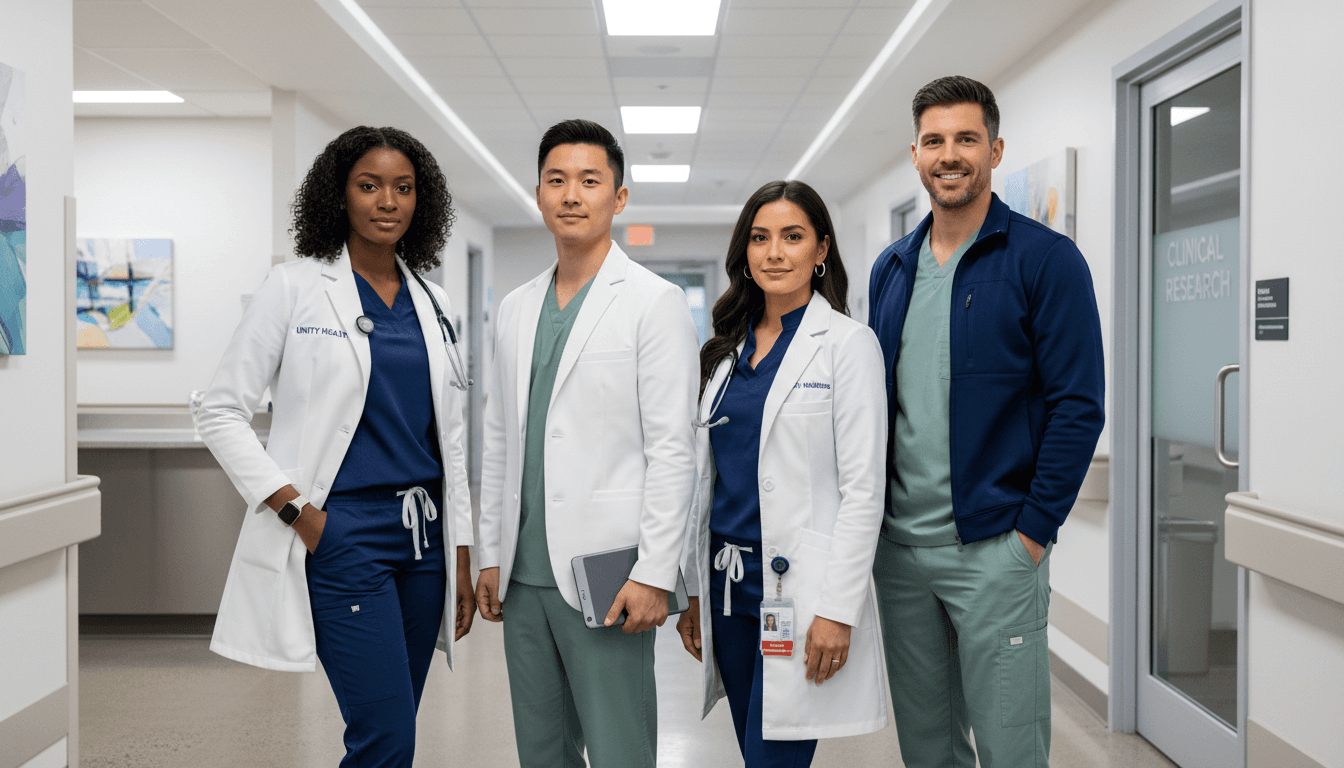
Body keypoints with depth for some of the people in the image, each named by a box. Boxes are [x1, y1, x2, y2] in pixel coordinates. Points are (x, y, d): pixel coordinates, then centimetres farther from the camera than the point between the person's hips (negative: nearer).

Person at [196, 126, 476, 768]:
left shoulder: (430, 301, 11)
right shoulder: (294, 287, -3)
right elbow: (221, 412, -3)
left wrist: (462, 557, 12)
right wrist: (295, 509, -12)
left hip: (423, 531, 5)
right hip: (340, 533, -5)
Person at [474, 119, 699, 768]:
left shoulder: (654, 302, -5)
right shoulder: (516, 308, 14)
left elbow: (672, 449, -10)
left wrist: (654, 574, -14)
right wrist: (491, 556, 13)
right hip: (524, 575, 6)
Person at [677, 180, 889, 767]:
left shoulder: (846, 344, -6)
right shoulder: (728, 349, 12)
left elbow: (863, 489, -11)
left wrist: (839, 609, -16)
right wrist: (694, 591, 13)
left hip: (799, 587, -6)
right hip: (729, 585, 6)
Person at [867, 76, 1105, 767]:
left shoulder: (1045, 259, -6)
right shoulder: (891, 268, 11)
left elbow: (1077, 406, -10)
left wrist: (1033, 532, -13)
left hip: (994, 547, -5)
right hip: (898, 544, 5)